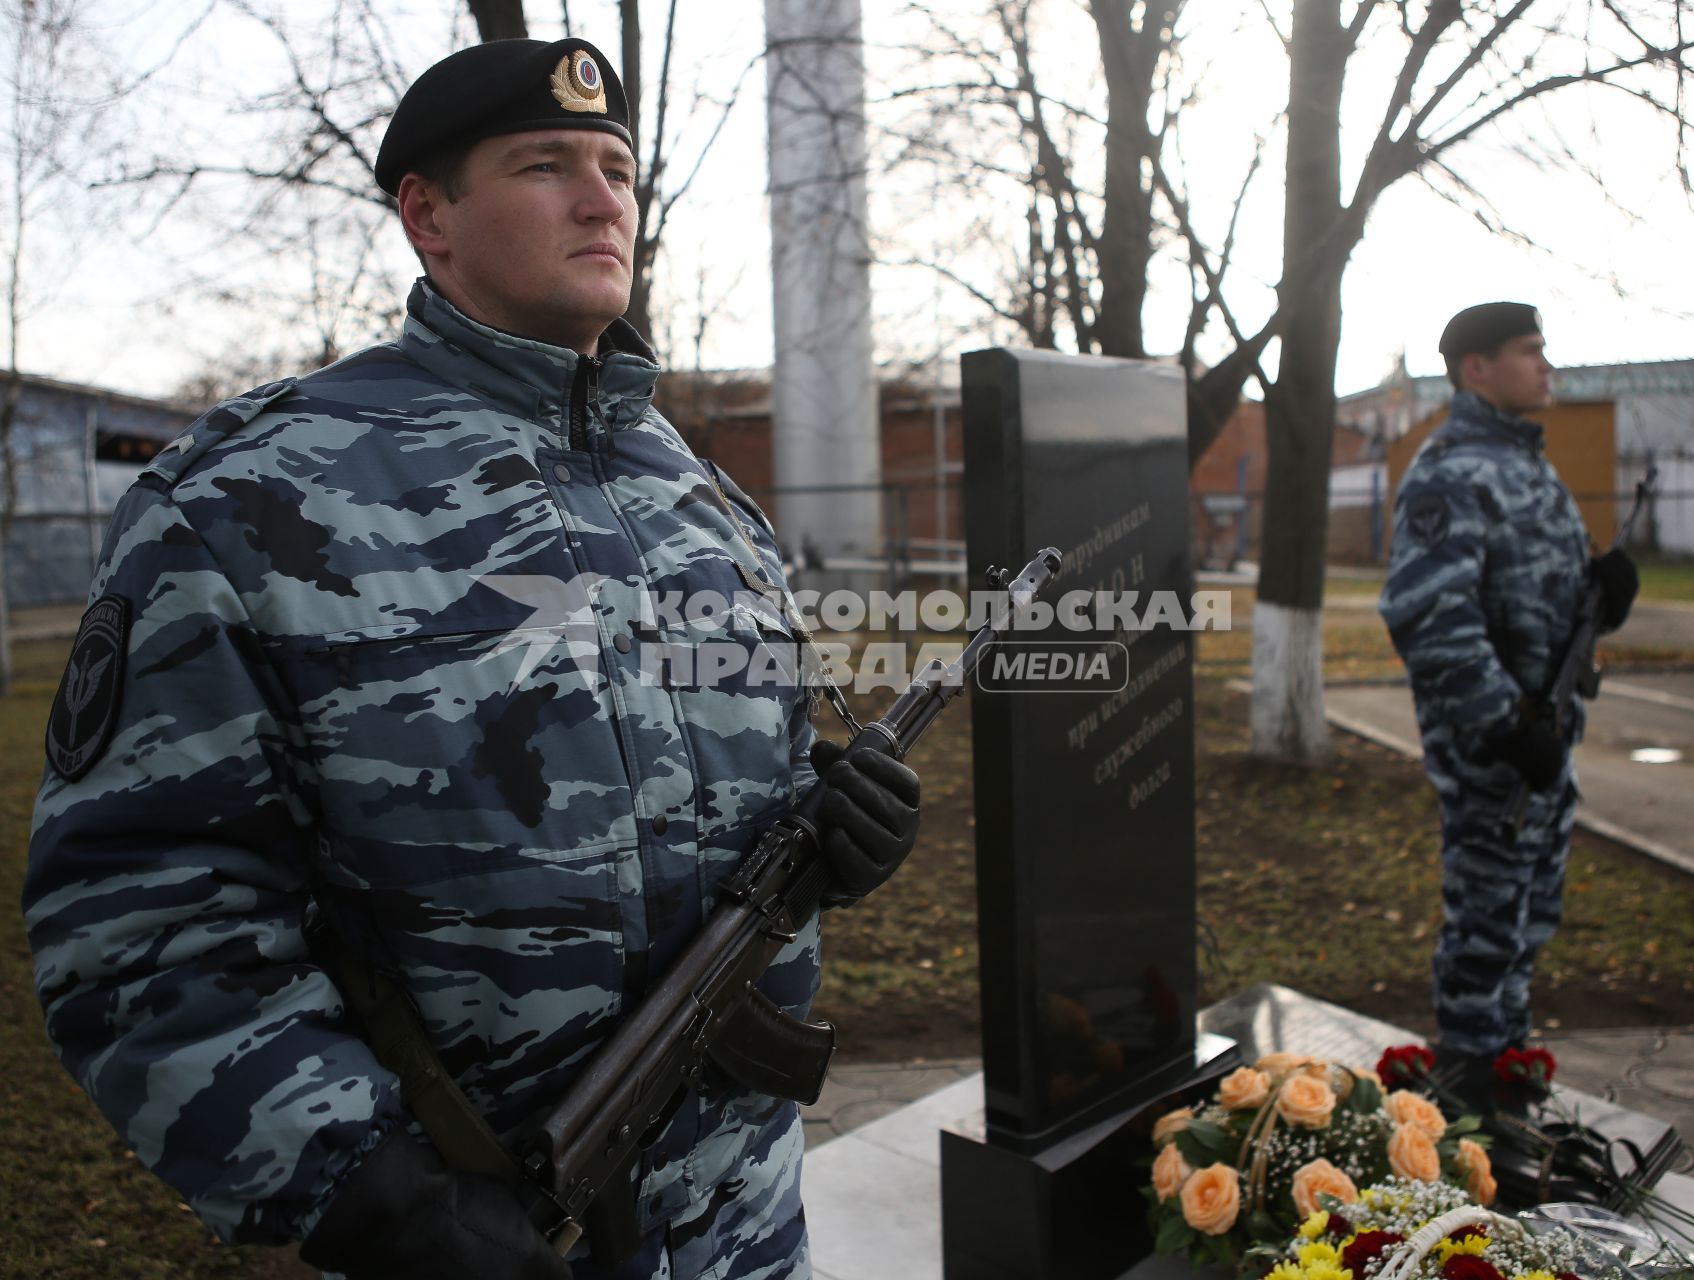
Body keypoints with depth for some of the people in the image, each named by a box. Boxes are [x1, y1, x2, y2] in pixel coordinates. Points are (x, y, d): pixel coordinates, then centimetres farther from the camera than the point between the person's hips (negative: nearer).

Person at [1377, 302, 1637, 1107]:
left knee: (1533, 908, 20)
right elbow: (1426, 617, -26)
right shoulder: (1450, 476, -17)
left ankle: (1505, 1048, 37)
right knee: (1486, 915, 1)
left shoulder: (1526, 462, 15)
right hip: (1485, 741, -10)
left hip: (1543, 729, 10)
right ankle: (1468, 1089, 17)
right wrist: (1506, 724, -26)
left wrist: (1603, 585, -1)